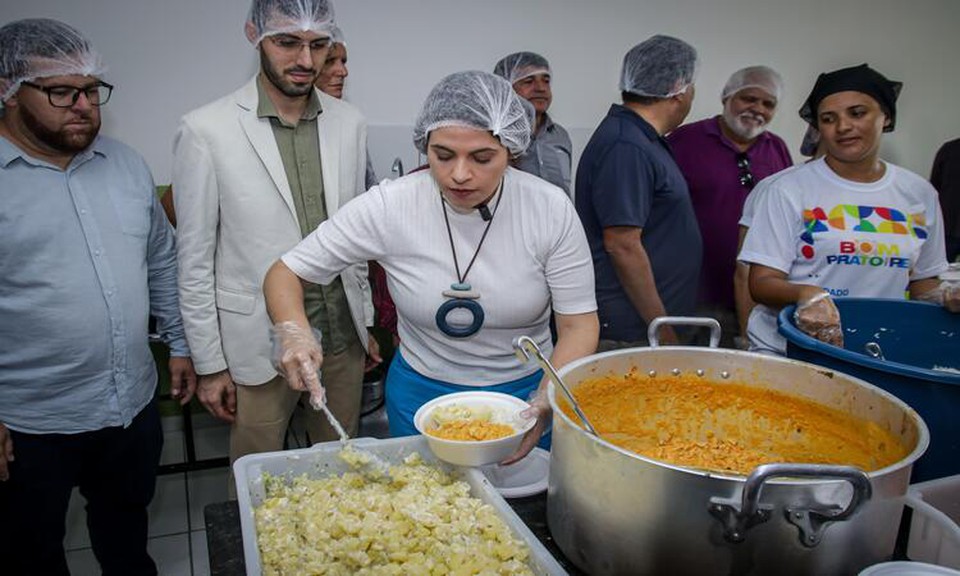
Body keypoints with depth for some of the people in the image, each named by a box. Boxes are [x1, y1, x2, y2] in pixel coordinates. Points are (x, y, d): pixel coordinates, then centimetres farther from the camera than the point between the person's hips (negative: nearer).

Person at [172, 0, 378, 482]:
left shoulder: (349, 122, 2)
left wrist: (367, 318, 12)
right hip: (259, 340, -3)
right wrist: (209, 364, -3)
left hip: (342, 332, 4)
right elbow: (195, 258, -6)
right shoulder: (206, 130, -10)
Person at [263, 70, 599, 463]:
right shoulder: (389, 206, -19)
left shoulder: (550, 209, -18)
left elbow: (579, 324, -14)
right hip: (421, 395, 0)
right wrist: (296, 335, -32)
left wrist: (545, 403, -30)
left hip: (527, 391, 1)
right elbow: (285, 273, -11)